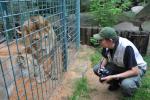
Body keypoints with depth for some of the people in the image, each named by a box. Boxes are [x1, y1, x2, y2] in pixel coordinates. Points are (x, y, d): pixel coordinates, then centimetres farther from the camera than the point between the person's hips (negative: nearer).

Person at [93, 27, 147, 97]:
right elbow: (105, 57, 4)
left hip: (137, 68, -5)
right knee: (96, 69, -11)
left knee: (126, 85, -37)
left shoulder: (126, 47, -35)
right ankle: (116, 83, 12)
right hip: (118, 65, 6)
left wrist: (112, 77, -36)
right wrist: (102, 67, -18)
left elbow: (135, 71, -33)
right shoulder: (107, 44, -17)